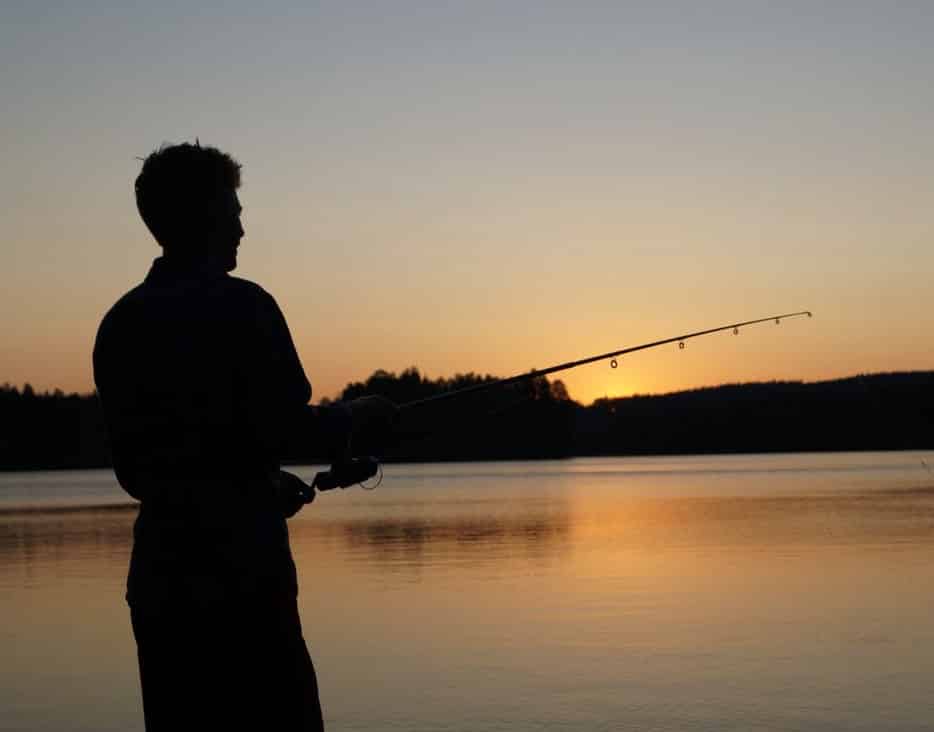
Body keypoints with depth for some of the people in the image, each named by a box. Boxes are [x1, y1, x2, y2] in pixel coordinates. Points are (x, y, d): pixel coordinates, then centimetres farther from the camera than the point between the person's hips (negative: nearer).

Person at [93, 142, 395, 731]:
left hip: (157, 574, 7)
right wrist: (354, 416, 6)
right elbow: (288, 428, -14)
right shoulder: (241, 306, -9)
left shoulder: (120, 323, 11)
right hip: (241, 564, -6)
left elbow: (132, 465, 12)